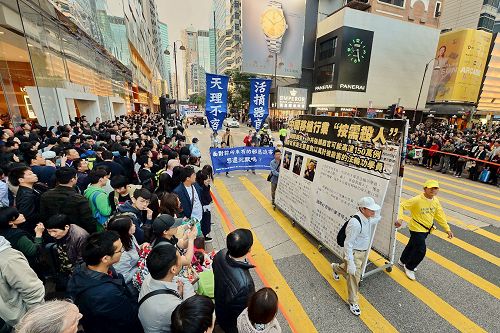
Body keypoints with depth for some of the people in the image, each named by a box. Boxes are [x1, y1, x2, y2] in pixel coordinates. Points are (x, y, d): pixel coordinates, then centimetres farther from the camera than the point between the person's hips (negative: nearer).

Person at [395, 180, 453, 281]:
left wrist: (447, 229, 6)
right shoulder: (417, 200, -26)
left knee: (413, 245, 23)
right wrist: (400, 218, -40)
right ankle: (409, 268, 19)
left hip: (426, 229, 7)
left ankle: (403, 261, 45)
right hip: (417, 229, -7)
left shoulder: (436, 201, -3)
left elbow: (440, 216, 6)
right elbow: (402, 205, -26)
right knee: (421, 250, -5)